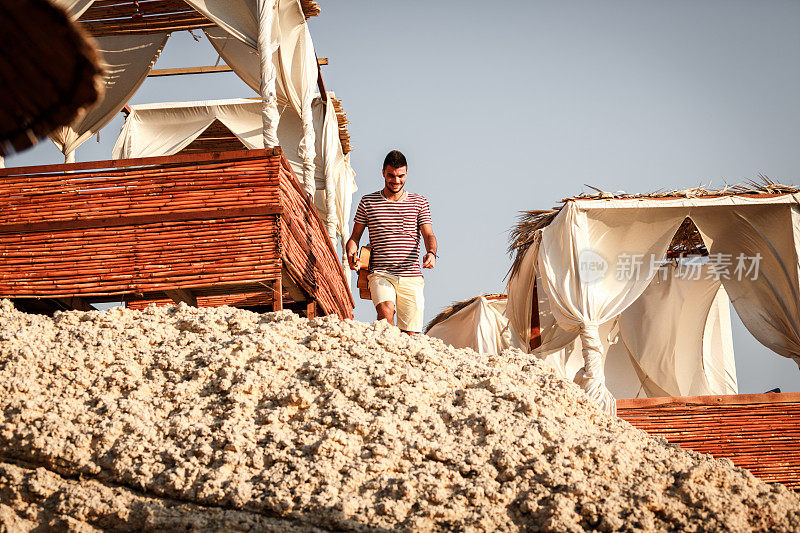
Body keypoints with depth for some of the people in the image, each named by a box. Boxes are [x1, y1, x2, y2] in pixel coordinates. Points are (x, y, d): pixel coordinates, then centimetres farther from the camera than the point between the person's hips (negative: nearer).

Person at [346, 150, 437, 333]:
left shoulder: (419, 202, 12)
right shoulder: (368, 201, 11)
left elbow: (428, 235, 5)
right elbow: (355, 236, 15)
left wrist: (431, 253, -18)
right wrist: (351, 252, -7)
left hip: (411, 277, 1)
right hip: (380, 274, -1)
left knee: (410, 335, -4)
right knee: (386, 310, -31)